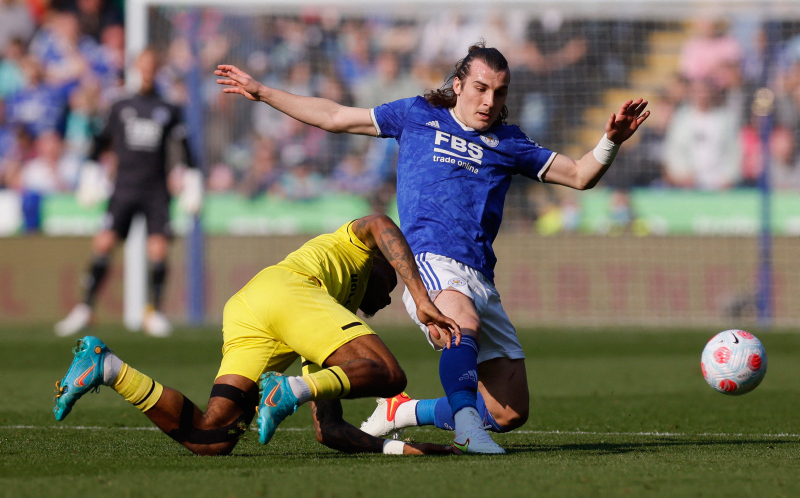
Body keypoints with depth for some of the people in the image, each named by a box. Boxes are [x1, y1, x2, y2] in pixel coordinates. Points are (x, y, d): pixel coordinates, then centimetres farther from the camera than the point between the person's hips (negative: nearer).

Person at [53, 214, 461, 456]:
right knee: (388, 376, -13)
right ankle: (289, 389, -35)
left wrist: (401, 448, 33)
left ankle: (106, 367, -6)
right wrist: (421, 299, -1)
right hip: (286, 290, -7)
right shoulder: (357, 240, 35)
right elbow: (382, 226, 7)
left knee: (210, 439, -5)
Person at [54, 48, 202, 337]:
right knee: (104, 243, -14)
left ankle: (154, 312, 1)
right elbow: (101, 143, 18)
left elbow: (185, 148, 16)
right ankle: (85, 308, -9)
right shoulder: (120, 108, 11)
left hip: (156, 192, 0)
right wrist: (89, 180, 13)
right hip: (124, 189, 0)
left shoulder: (168, 111, 10)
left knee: (158, 249, -12)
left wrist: (192, 184, 12)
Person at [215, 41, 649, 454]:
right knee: (464, 323, -41)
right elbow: (334, 117, 24)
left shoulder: (509, 143, 21)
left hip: (480, 279, 5)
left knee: (510, 412, 0)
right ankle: (465, 419, -55)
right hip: (430, 261, -5)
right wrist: (262, 93, 25)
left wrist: (611, 140, 2)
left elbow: (579, 176, 22)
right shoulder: (418, 116, 16)